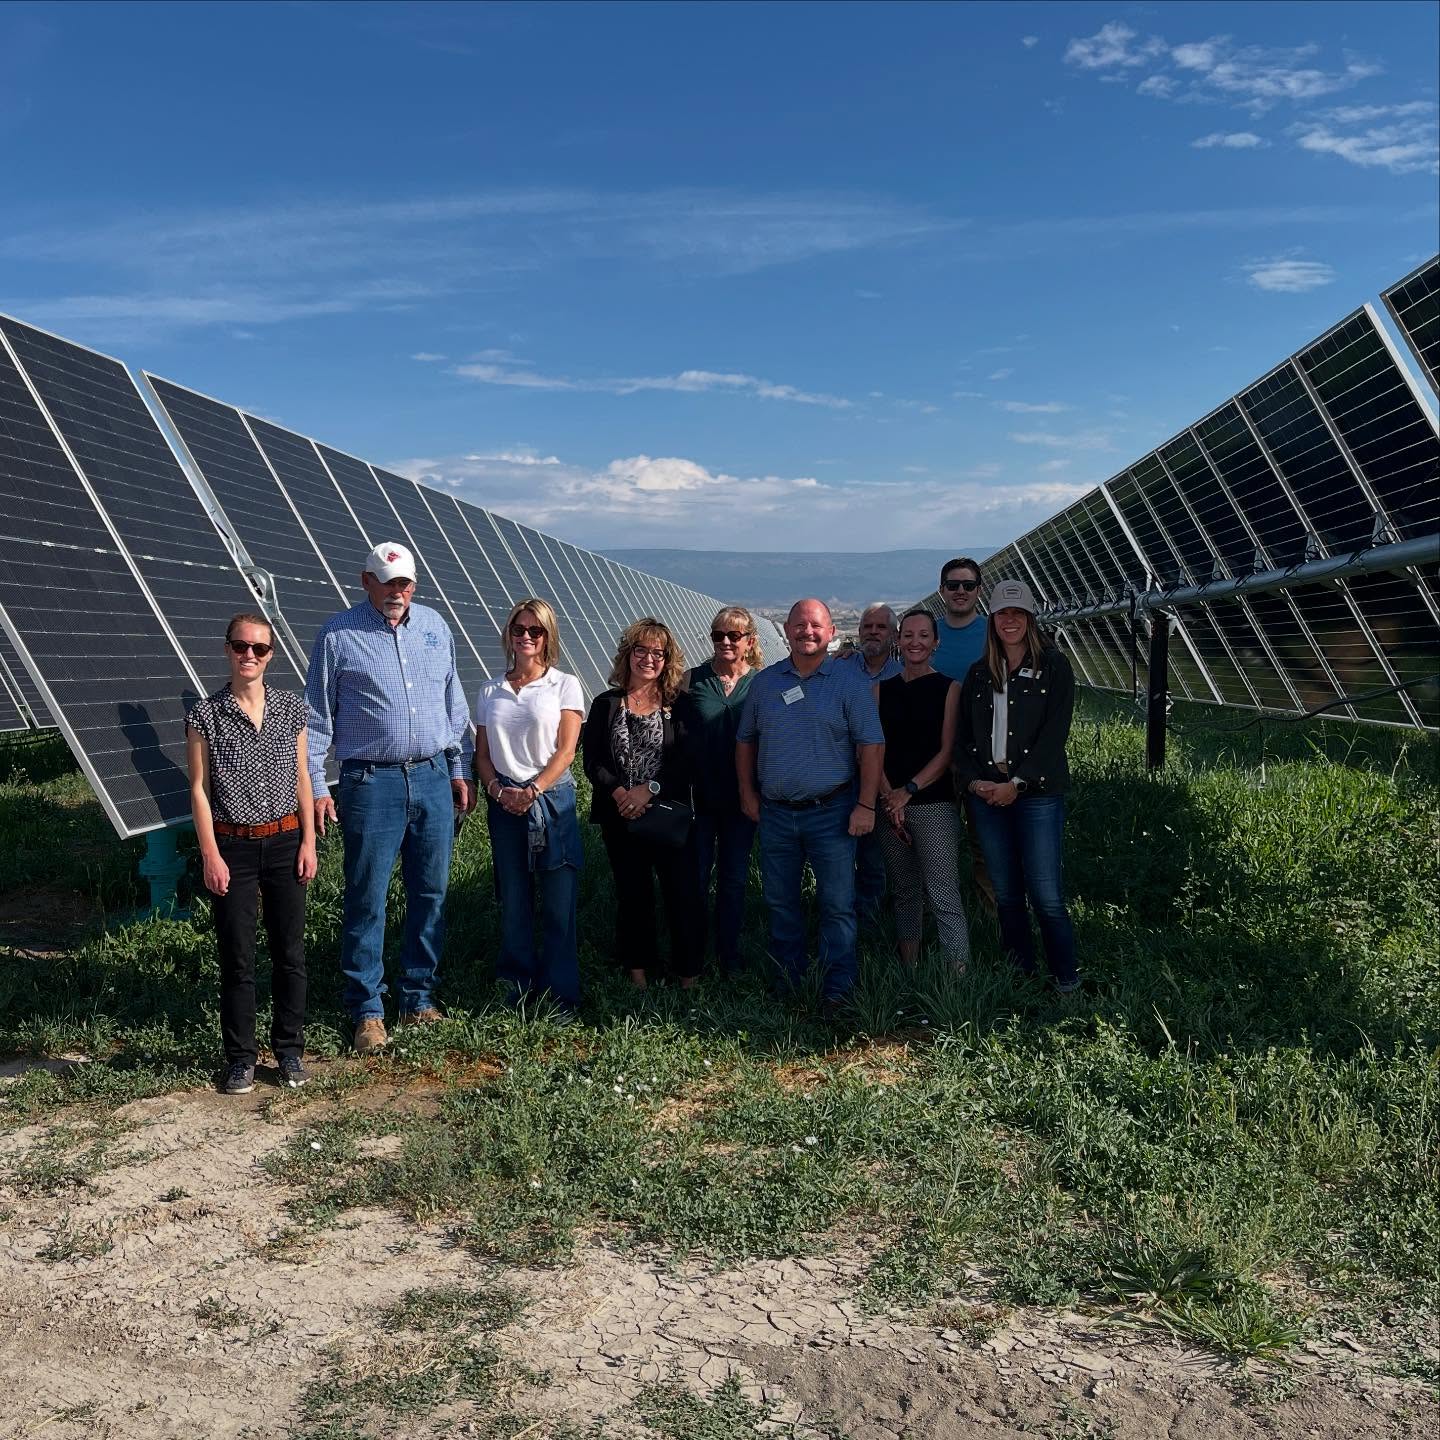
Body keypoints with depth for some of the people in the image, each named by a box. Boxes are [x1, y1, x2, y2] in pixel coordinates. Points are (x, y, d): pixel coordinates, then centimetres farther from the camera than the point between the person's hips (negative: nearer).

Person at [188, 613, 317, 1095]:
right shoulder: (205, 715, -4)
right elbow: (199, 789, -3)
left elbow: (302, 778, 8)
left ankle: (290, 1051, 21)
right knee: (237, 959, 5)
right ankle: (240, 1059, 17)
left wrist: (308, 842, 3)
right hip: (232, 846, -2)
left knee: (290, 953, 7)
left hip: (284, 842, 2)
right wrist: (211, 855, -7)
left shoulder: (291, 708, 3)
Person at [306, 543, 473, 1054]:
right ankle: (367, 1010, 11)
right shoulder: (339, 634, -3)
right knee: (367, 900, 0)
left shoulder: (434, 627, 10)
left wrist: (458, 769, 14)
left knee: (431, 894, 9)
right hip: (372, 784, -4)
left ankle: (419, 998, 22)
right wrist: (315, 786, -5)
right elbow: (317, 718, 0)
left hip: (433, 779, 4)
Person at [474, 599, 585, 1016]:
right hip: (504, 804, 3)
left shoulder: (564, 685, 2)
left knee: (559, 902, -1)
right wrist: (497, 790, -8)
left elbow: (565, 751, -5)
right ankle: (518, 985, 18)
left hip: (552, 800, -3)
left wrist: (532, 791, -15)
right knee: (513, 899, 6)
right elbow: (482, 754, 10)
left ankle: (561, 994, 7)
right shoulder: (490, 691, 11)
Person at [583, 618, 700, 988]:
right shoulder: (606, 704, 6)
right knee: (633, 894, 10)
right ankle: (639, 967, 22)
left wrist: (650, 789, -18)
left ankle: (687, 970, 8)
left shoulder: (678, 705, 2)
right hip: (619, 816, 2)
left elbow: (686, 760, -7)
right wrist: (618, 793, -15)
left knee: (682, 891, -4)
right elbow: (592, 760, 0)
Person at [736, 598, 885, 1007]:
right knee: (779, 901, 12)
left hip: (830, 812, -4)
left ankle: (837, 989, 9)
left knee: (837, 904, -1)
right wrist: (748, 794, 9)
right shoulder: (764, 682, 7)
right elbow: (746, 740, 15)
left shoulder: (849, 681, -4)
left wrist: (865, 805, -12)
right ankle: (786, 982, 26)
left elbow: (871, 745, -7)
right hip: (774, 812, 4)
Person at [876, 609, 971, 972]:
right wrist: (889, 797, -9)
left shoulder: (948, 689, 1)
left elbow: (948, 751, -5)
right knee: (904, 894, 11)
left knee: (943, 897, -10)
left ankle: (960, 978, -9)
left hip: (935, 803, -4)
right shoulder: (882, 690, 10)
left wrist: (908, 791, -12)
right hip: (890, 803, 4)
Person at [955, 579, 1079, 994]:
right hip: (986, 795, 4)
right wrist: (973, 780, -4)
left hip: (1037, 793, -4)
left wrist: (1017, 784, -13)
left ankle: (1066, 980, 7)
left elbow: (1054, 734, -7)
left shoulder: (1054, 667, 0)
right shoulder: (979, 673, 13)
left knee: (1046, 896, -7)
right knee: (1006, 895, 8)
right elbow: (962, 734, 12)